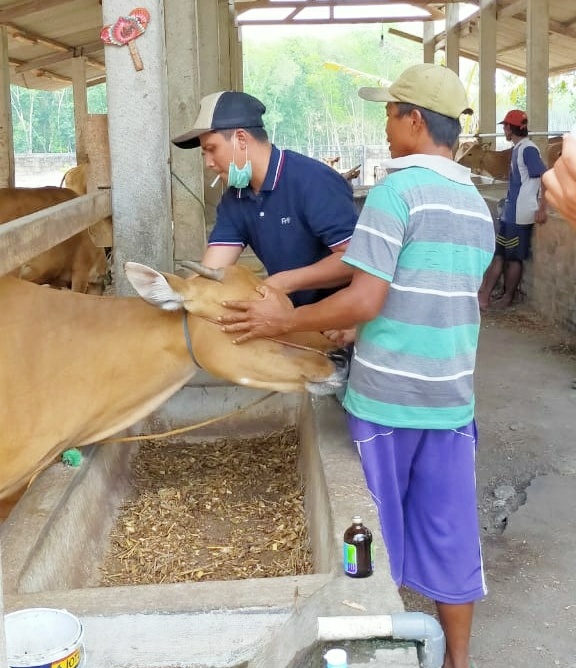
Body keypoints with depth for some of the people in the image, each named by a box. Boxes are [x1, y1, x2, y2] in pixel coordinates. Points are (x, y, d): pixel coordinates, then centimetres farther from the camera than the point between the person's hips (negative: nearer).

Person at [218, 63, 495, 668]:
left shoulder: (396, 190, -14)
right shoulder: (479, 206, 10)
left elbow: (364, 301, -20)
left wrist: (283, 320, -8)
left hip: (385, 396, -6)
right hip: (452, 396, 6)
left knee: (376, 530, 11)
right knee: (450, 533, 15)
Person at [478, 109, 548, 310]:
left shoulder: (528, 149, -14)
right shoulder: (518, 149, 14)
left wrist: (542, 209, -24)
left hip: (520, 215, -9)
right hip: (510, 213, 9)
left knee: (514, 258, 1)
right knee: (499, 255, 9)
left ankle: (507, 298, 11)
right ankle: (484, 296, 12)